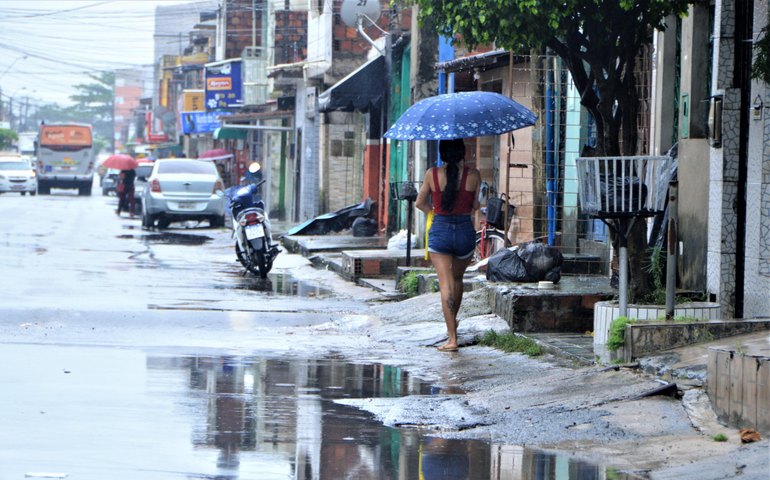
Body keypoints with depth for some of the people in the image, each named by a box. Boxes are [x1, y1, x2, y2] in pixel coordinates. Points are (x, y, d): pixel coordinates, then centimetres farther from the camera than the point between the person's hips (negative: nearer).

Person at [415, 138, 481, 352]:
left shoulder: (433, 174, -6)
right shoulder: (473, 175, -6)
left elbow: (420, 202, 3)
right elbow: (476, 205, -1)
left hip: (439, 231, -2)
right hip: (465, 231, 2)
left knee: (446, 284, -3)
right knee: (457, 278, 26)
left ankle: (452, 338, -12)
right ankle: (451, 324, 41)